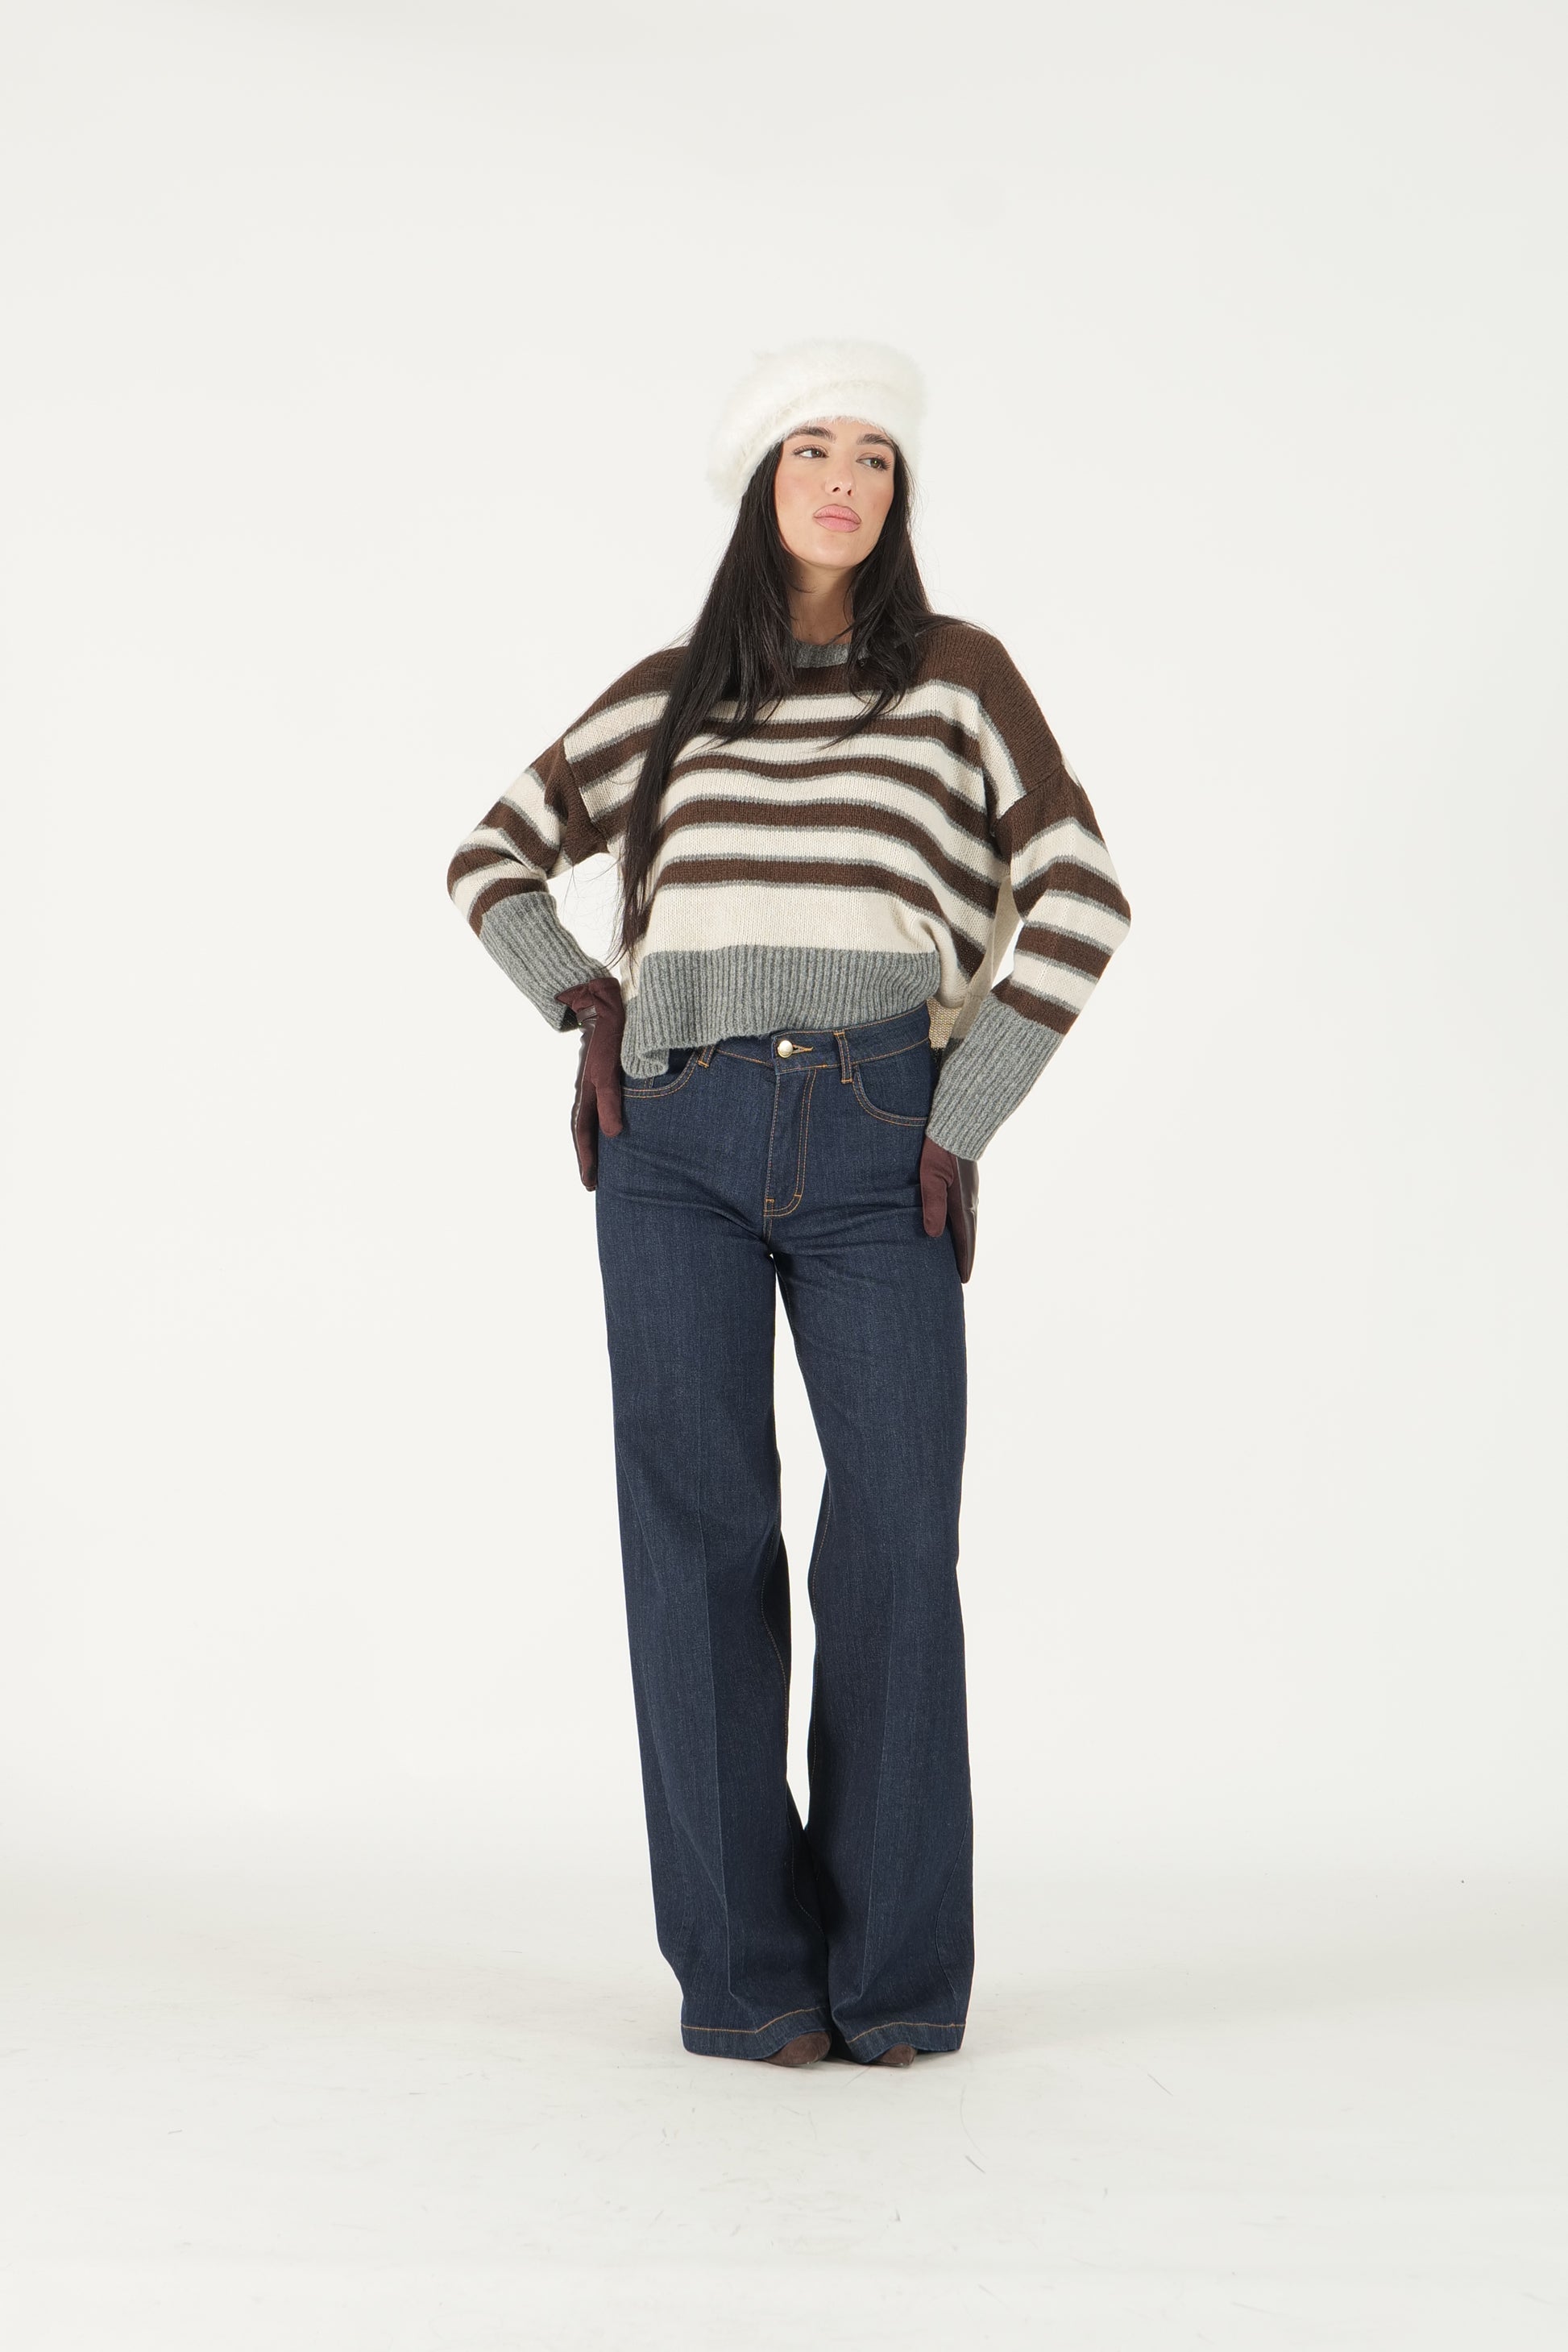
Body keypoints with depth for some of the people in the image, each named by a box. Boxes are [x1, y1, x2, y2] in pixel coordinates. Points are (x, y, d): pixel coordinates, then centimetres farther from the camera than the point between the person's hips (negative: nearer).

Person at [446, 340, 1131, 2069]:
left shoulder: (956, 674, 9)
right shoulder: (669, 694, 15)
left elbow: (1076, 902, 0)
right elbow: (493, 857, 21)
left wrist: (966, 1123, -6)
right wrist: (585, 1005, 4)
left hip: (872, 1143, -1)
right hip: (677, 1141, 1)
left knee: (894, 1540, -7)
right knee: (698, 1531, -4)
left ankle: (896, 1971, 6)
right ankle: (740, 1968, 5)